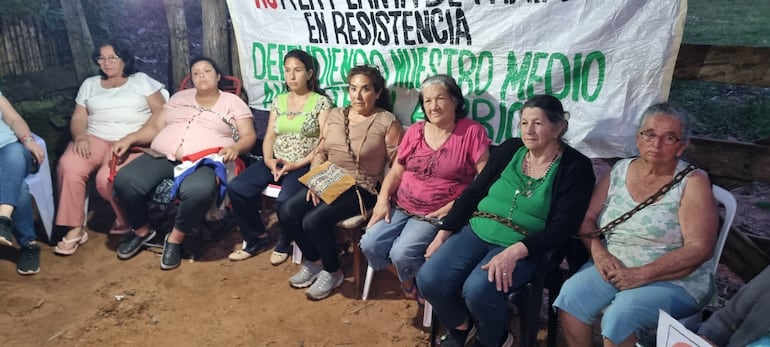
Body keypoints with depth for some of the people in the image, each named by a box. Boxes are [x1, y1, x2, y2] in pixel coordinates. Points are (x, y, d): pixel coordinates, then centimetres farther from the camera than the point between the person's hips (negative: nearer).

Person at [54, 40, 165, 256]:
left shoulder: (142, 81, 11)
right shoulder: (89, 84, 21)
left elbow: (161, 114, 1)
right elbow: (78, 119, 14)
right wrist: (80, 137, -9)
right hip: (95, 139, 4)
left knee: (108, 179, -32)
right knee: (68, 166, -28)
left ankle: (128, 221, -3)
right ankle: (75, 229, -17)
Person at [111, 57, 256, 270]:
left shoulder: (232, 102, 14)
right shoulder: (180, 97, 25)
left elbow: (249, 136, 6)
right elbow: (155, 127, 21)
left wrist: (235, 148, -16)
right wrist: (130, 138, 4)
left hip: (203, 162, -4)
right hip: (162, 157, 4)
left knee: (199, 190, -39)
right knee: (125, 181, -21)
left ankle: (176, 237, -11)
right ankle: (141, 230, 7)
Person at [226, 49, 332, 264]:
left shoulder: (321, 102, -2)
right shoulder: (279, 101, 14)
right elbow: (269, 137, 12)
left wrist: (297, 164, -17)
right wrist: (269, 160, -9)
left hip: (305, 165, -5)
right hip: (276, 162, 5)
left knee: (285, 201, -32)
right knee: (236, 189, -16)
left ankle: (284, 244, 0)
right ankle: (257, 238, 6)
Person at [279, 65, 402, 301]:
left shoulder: (387, 122, -8)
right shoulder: (334, 115, 9)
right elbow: (320, 152, 12)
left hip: (361, 188, -6)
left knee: (313, 220, -24)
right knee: (286, 212, -13)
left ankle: (332, 272, 4)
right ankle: (313, 262, 12)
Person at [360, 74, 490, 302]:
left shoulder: (472, 132, -6)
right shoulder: (415, 131, 8)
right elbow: (396, 171, 12)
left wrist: (456, 205, -18)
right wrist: (383, 198, -4)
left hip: (437, 214, -5)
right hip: (400, 207, 5)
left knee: (402, 253, -24)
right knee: (369, 244, -14)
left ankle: (418, 285, 11)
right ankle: (408, 279, 14)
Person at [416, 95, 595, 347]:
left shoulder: (575, 167, -4)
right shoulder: (509, 149, 7)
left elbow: (563, 227, -12)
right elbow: (473, 193, 9)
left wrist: (515, 251, -25)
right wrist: (443, 233, 0)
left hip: (524, 246, -4)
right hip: (478, 230, 4)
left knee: (477, 290, -30)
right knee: (429, 280, -17)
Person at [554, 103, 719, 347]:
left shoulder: (692, 181, -8)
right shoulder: (620, 171, 6)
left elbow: (699, 249, -16)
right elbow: (587, 218, 6)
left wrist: (642, 275, -22)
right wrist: (599, 253, -13)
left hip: (674, 279, -4)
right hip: (613, 268, 4)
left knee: (620, 316, -29)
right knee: (570, 296, -21)